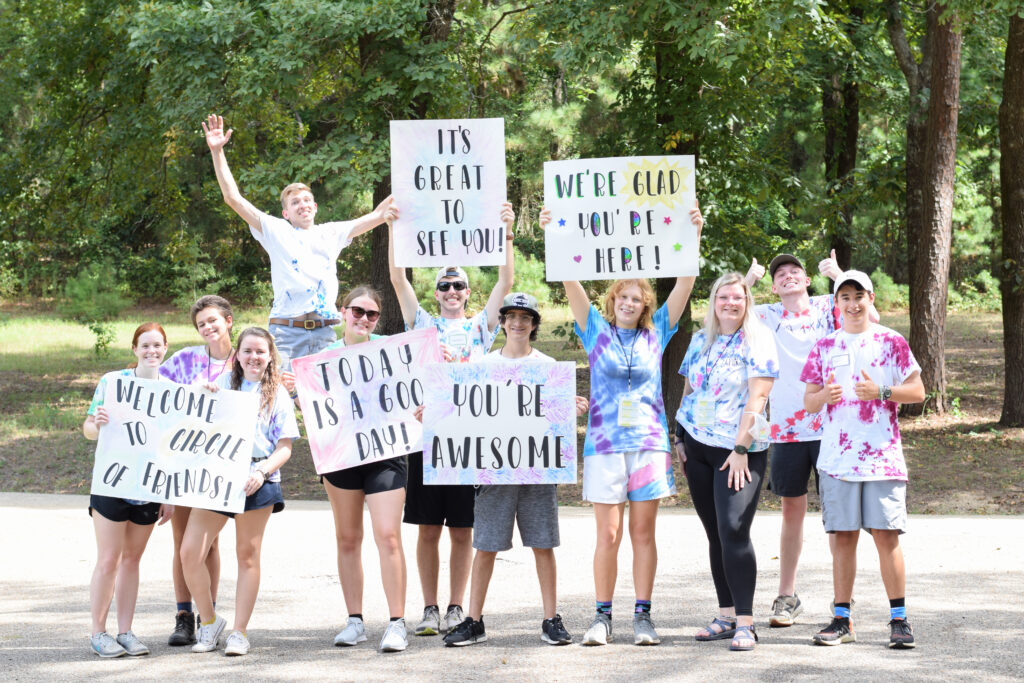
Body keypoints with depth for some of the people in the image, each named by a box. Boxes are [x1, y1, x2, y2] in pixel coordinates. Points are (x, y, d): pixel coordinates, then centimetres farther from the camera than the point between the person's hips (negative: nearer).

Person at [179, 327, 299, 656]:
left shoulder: (277, 394, 8)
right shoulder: (223, 383, 12)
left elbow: (285, 446, 2)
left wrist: (262, 472, -15)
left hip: (257, 481, -2)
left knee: (247, 554, 4)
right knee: (189, 553, -8)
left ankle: (239, 632, 11)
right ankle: (209, 620, 11)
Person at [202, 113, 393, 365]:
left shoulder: (331, 233, 20)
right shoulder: (276, 231, 12)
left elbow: (376, 216, 23)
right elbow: (233, 199, 7)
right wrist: (217, 152, 2)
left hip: (324, 333, 3)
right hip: (287, 333, -3)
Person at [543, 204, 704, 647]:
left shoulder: (656, 334, 9)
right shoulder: (597, 331, 7)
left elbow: (684, 283, 3)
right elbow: (571, 282, -1)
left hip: (648, 441, 1)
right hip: (605, 442, -1)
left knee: (643, 532, 3)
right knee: (608, 533, -3)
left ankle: (643, 616, 7)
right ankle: (602, 616, 3)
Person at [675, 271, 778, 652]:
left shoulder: (757, 342, -6)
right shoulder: (701, 341, 13)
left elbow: (757, 397, -13)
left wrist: (741, 448, -18)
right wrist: (680, 438, 12)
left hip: (739, 450, -6)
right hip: (697, 445, 6)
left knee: (733, 531, -15)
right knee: (714, 534, 8)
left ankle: (745, 624, -13)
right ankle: (726, 615, 15)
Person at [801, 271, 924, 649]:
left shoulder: (891, 342, 5)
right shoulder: (825, 346, 12)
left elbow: (917, 391, 4)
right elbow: (808, 401, 12)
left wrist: (881, 392, -13)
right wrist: (824, 395, -11)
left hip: (882, 453, -2)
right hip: (837, 457, 2)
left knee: (886, 535, -6)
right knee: (843, 537, 3)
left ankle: (899, 619, 0)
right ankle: (842, 620, 9)